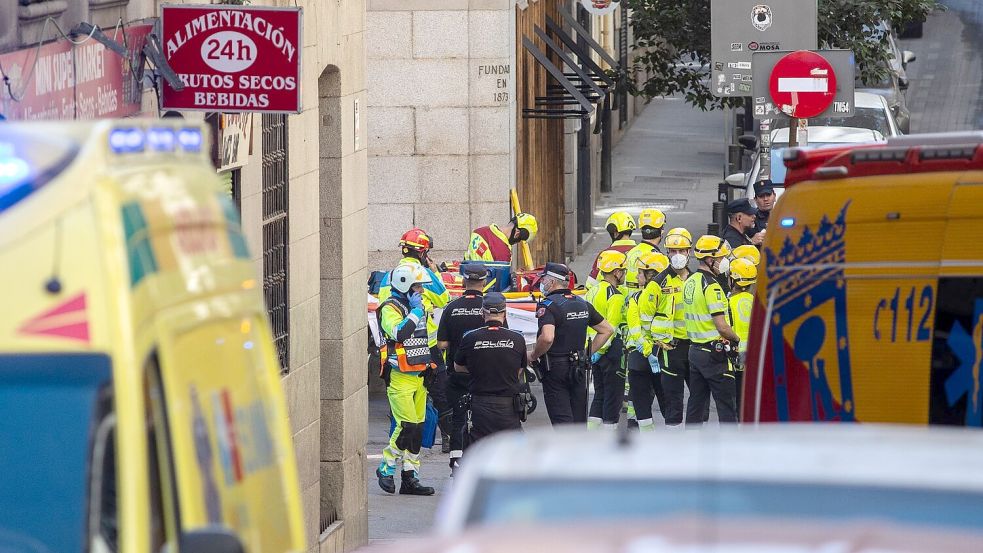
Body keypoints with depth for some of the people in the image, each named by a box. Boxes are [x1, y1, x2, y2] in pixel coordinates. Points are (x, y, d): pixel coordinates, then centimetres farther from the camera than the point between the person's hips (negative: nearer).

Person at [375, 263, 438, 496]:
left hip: (418, 377, 9)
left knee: (417, 429, 7)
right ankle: (386, 468, -1)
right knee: (406, 426, -17)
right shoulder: (391, 308, -11)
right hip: (400, 378, -9)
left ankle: (410, 478, 11)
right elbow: (399, 332, -30)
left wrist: (429, 364, 25)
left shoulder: (418, 305, 16)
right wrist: (415, 311, -21)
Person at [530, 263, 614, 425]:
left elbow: (547, 338, -30)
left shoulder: (548, 305, -15)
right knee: (579, 419, 13)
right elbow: (607, 330, 15)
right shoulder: (583, 304, 9)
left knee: (562, 420, -6)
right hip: (579, 369, 7)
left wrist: (533, 356, -13)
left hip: (554, 369, -7)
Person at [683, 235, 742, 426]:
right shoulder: (711, 286, -17)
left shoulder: (690, 282, 11)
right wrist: (736, 339, -1)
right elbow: (722, 327, -20)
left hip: (694, 349, 9)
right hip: (714, 352, -9)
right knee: (726, 403, -4)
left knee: (696, 402, 11)